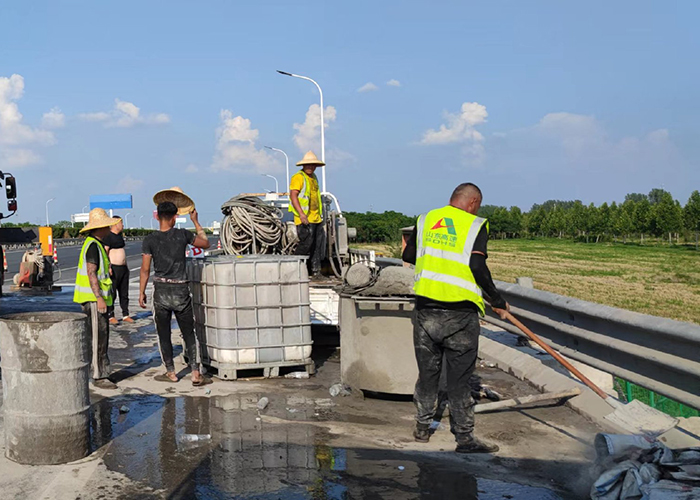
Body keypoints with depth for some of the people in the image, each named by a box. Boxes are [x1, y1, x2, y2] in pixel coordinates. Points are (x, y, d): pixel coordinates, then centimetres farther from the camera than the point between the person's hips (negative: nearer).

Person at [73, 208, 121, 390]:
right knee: (98, 337, -7)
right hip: (93, 298, -10)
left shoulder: (94, 244, 17)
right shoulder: (93, 245, -15)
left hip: (96, 298, 10)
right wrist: (99, 298, -25)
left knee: (101, 336, 14)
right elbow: (91, 274, -21)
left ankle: (100, 373, 20)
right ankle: (99, 376, -4)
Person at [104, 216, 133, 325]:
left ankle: (125, 315, 15)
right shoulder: (108, 236, -10)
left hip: (123, 268, 9)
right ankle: (110, 316, 2)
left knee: (124, 293, 10)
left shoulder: (120, 235, 16)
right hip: (114, 269, -9)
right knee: (112, 294, -4)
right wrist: (108, 267, -23)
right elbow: (105, 252, -16)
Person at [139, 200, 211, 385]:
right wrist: (196, 222, 20)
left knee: (163, 334, 12)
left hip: (161, 291, 0)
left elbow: (145, 268, -5)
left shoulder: (150, 240, -5)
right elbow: (205, 243, 11)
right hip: (181, 290, 0)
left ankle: (171, 373, 19)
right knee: (189, 333, 7)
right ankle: (196, 374, 5)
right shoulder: (182, 235, -4)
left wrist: (141, 292, 5)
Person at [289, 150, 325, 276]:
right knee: (306, 242, -12)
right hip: (305, 219, -8)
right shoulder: (298, 177, -8)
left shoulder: (314, 177, 19)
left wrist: (320, 213, 26)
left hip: (316, 218, 8)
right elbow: (293, 195, -17)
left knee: (318, 244, 7)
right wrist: (301, 214, -25)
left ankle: (315, 271, 13)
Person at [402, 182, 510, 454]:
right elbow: (478, 267, -12)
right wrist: (497, 301, -1)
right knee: (459, 378, 3)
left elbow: (408, 255, 19)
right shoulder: (475, 225, -3)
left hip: (426, 307, 4)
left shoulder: (426, 219, 10)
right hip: (460, 312, -4)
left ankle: (422, 428, 26)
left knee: (427, 371, 16)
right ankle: (464, 437, 10)